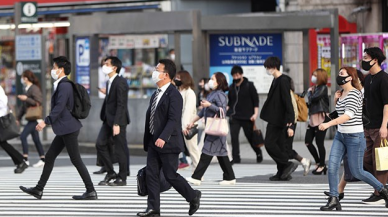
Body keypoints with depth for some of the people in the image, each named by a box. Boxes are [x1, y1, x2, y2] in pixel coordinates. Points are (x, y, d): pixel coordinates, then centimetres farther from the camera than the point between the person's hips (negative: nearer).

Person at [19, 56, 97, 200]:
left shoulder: (64, 85, -16)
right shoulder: (63, 85, 15)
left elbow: (59, 107, -24)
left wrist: (46, 122, -23)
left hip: (68, 128, -10)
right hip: (65, 129, 10)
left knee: (76, 160, -6)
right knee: (50, 157, 11)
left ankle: (91, 191, -1)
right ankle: (39, 189, 15)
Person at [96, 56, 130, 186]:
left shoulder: (120, 83, -15)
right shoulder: (109, 82, 14)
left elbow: (121, 105, -19)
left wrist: (116, 124, -23)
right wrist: (103, 117, 12)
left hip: (118, 120, -9)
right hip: (108, 120, 9)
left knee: (120, 149, 0)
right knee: (100, 144, 3)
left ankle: (122, 178, 8)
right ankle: (110, 173, 13)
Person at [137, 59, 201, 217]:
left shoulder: (174, 95, -14)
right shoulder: (155, 95, 15)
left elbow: (173, 120, -23)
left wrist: (163, 138, -32)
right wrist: (147, 141, 17)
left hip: (168, 143, -8)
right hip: (154, 143, 8)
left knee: (170, 175, -2)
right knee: (151, 174, 3)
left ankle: (193, 196, 18)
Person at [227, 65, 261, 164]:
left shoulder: (249, 85, -2)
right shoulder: (231, 87, 10)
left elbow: (256, 100, -4)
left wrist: (255, 113, -12)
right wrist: (226, 111, 3)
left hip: (247, 117, -3)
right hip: (234, 117, 3)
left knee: (250, 137, 7)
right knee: (234, 136, -11)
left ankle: (258, 153, 31)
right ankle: (236, 157, -7)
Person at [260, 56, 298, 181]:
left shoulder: (283, 81, -15)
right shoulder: (276, 80, 15)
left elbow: (287, 100, -20)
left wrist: (289, 118, -24)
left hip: (278, 119, -10)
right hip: (275, 119, 10)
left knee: (269, 143, -10)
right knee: (279, 145, 10)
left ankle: (287, 165, -5)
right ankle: (282, 173, 14)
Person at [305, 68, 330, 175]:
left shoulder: (323, 88, -7)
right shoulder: (314, 88, 16)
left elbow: (314, 98, -18)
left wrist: (309, 92, -1)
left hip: (321, 118, -8)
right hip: (313, 118, 8)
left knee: (319, 142, -4)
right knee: (308, 141, 5)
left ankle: (322, 165, 8)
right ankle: (319, 162, 18)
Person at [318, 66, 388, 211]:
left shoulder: (355, 93, -16)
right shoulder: (342, 93, 10)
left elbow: (349, 115, -30)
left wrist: (328, 124, -38)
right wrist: (336, 100, 5)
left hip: (355, 137, -8)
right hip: (340, 135, 8)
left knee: (357, 172, 2)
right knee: (332, 166, -8)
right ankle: (334, 199, -5)